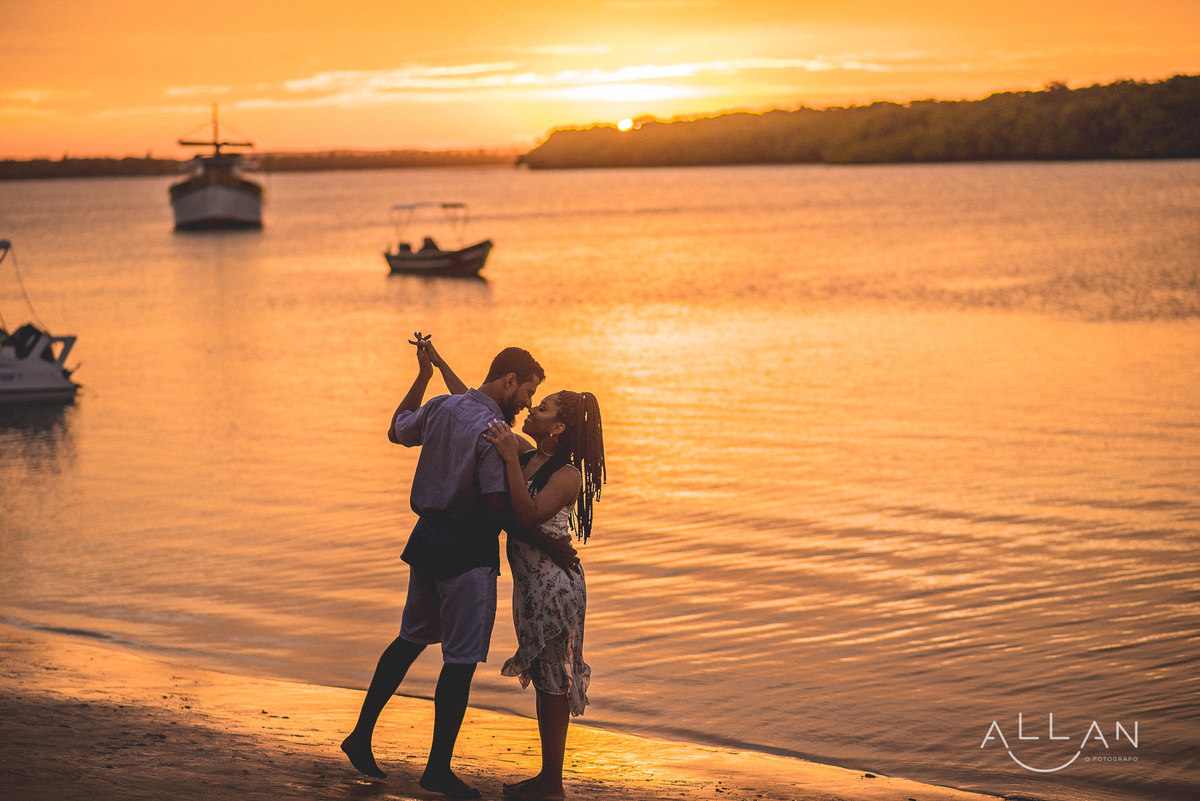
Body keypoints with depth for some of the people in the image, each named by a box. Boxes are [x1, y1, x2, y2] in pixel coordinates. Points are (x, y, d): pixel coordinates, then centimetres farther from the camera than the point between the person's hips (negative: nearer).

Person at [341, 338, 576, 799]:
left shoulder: (441, 407, 5)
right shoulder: (492, 431, -18)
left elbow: (398, 430, 26)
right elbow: (500, 509, -22)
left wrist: (424, 376, 33)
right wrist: (552, 548, -15)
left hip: (428, 537, 8)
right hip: (468, 552, -8)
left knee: (412, 639, 22)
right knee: (461, 659, 1)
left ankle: (361, 736, 25)